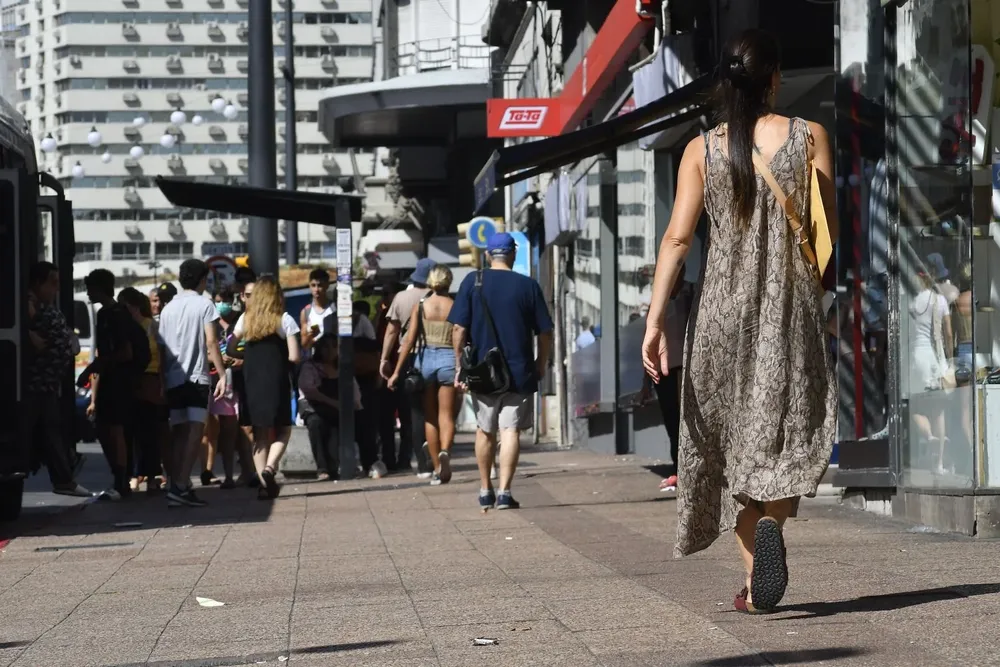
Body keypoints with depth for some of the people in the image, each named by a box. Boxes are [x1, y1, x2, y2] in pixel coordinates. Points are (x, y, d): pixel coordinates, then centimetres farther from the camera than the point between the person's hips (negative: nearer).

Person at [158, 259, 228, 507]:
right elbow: (211, 342, -10)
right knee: (195, 431, -8)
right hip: (197, 377, -5)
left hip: (172, 379, 5)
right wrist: (222, 374, -8)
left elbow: (162, 347, 12)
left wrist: (163, 380, 16)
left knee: (179, 433, 11)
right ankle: (181, 486, -19)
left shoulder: (168, 308, 12)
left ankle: (176, 485, 6)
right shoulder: (204, 304, -2)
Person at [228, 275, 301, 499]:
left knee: (259, 434, 9)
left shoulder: (245, 319, 5)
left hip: (252, 383, 3)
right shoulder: (284, 320, -5)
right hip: (277, 383, -3)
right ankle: (270, 467, -15)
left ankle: (265, 482, 4)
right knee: (283, 430, 9)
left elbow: (230, 348, 6)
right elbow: (294, 356, -9)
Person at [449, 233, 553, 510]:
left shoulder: (473, 282, -2)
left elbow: (459, 329, -5)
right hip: (519, 373, -1)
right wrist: (541, 365, 14)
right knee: (510, 430, 0)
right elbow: (545, 333, 0)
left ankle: (485, 491, 24)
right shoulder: (528, 285, -2)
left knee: (485, 431, 15)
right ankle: (504, 492, -10)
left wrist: (460, 366, 2)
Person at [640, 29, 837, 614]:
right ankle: (771, 520, -29)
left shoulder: (702, 149, 1)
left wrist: (655, 320, -7)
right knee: (790, 427, 5)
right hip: (791, 303, -1)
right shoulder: (809, 136, -1)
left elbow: (678, 238, -5)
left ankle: (755, 585, 12)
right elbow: (828, 229, 0)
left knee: (733, 437, 12)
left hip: (724, 303, 1)